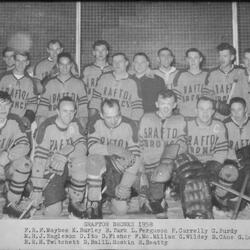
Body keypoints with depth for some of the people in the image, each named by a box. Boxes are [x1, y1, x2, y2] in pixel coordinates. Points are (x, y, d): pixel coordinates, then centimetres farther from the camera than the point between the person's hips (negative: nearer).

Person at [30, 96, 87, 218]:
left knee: (81, 159, -31)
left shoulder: (75, 124, -3)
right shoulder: (47, 127, -16)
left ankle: (76, 202, -13)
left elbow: (82, 146, -15)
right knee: (53, 211, -17)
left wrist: (65, 153, -36)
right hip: (51, 171, -3)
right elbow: (39, 158, -19)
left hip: (68, 167, 3)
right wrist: (37, 189, -22)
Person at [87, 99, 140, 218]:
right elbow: (91, 147, -22)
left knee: (120, 210, -10)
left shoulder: (129, 125, -11)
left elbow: (134, 158, -13)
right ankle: (94, 204, -23)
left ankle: (111, 193, 27)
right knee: (95, 158, -36)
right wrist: (115, 149, -32)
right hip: (102, 164, 0)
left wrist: (125, 185, -21)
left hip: (120, 168, 0)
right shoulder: (96, 122, -9)